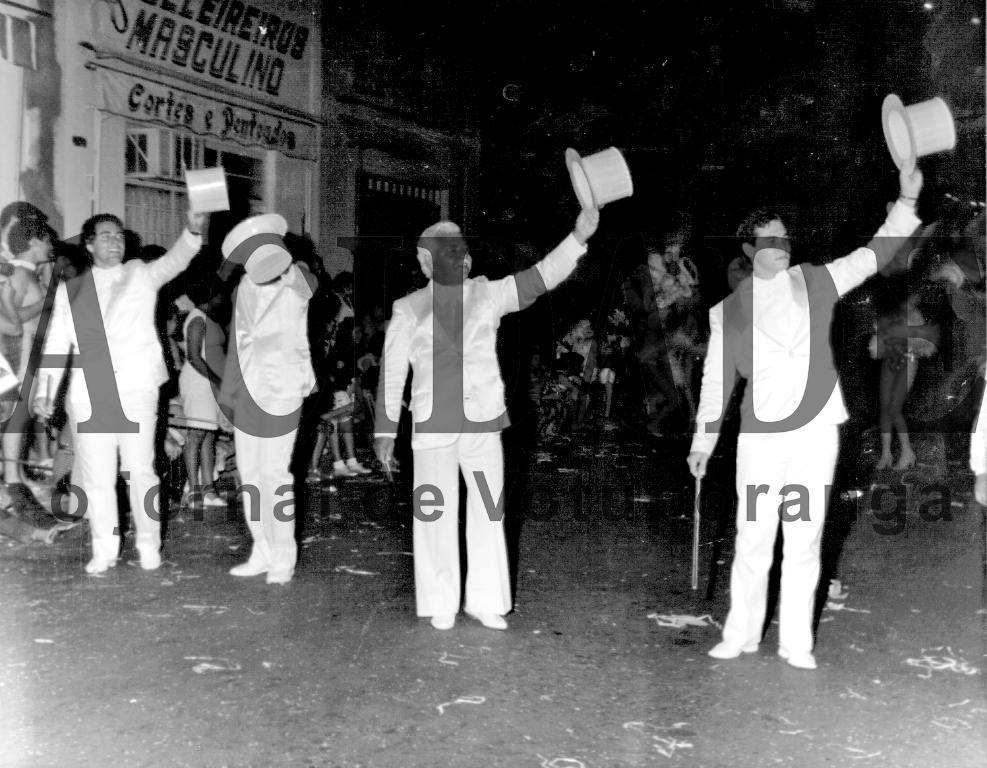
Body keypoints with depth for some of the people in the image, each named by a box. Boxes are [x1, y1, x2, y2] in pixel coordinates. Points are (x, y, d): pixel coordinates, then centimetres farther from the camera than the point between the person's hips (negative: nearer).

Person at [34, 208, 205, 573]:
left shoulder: (141, 275, 10)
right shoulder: (70, 290, 13)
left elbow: (174, 260, -8)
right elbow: (56, 343, 11)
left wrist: (192, 232, -28)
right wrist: (44, 391, 3)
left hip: (136, 389, -1)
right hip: (89, 393, 2)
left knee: (140, 470, -3)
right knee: (96, 475, 3)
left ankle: (149, 545, 8)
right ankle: (104, 551, 13)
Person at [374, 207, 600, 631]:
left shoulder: (487, 294, 6)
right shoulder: (408, 309, 1)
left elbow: (541, 277, -3)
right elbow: (392, 372, 2)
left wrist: (578, 237, -14)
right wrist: (385, 430, 0)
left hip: (484, 422, 2)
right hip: (433, 426, -2)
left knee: (487, 511, 6)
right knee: (436, 515, 4)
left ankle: (484, 600, 19)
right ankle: (442, 604, 18)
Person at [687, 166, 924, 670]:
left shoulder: (815, 281, 9)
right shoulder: (729, 308, 5)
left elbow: (877, 252, 9)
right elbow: (716, 378, 7)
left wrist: (906, 200, -1)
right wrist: (703, 440, 6)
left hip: (816, 429, 1)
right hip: (760, 434, -1)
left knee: (804, 541, 5)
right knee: (753, 539, 3)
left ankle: (796, 642, 14)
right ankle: (741, 636, 17)